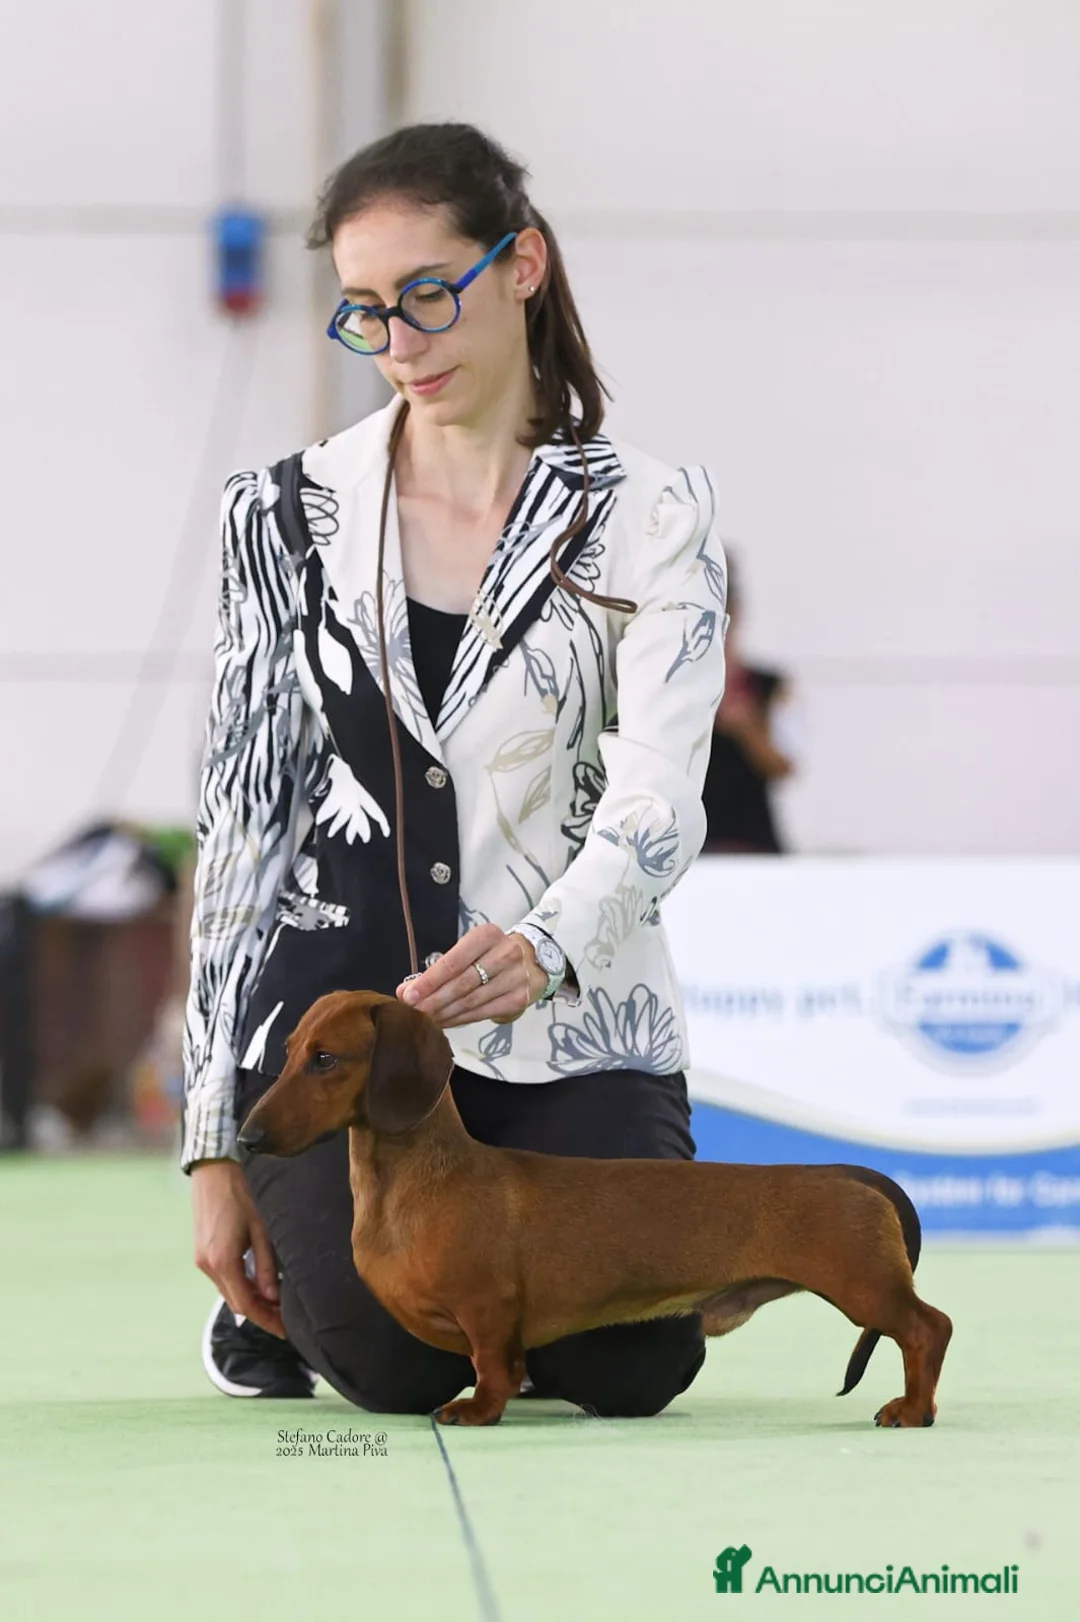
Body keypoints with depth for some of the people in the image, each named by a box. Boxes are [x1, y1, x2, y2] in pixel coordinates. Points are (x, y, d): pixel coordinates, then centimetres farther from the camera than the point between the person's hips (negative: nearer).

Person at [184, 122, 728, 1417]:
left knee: (631, 1368, -19)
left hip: (571, 1017, 0)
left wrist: (543, 948, -35)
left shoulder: (646, 519, 0)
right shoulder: (290, 516, 4)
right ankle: (292, 1278, 17)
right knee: (393, 1367, -21)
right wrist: (216, 1141, 2)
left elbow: (659, 801, -12)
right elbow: (240, 823, 5)